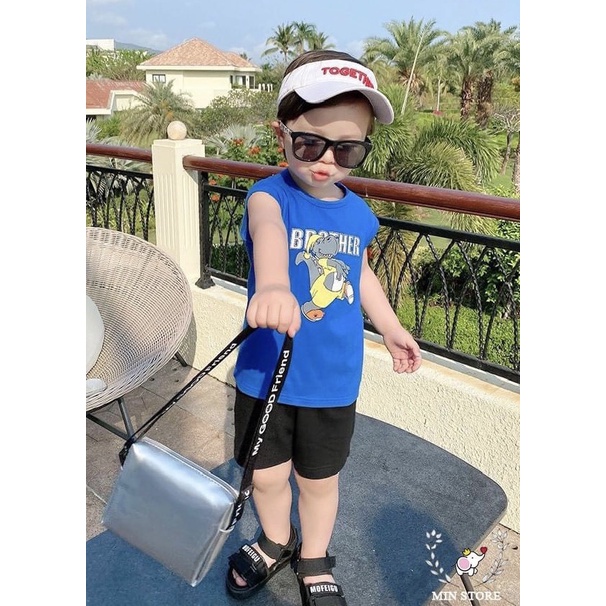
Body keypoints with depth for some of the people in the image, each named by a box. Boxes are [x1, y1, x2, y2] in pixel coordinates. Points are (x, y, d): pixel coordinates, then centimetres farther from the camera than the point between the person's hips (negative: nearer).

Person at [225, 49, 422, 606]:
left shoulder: (359, 214, -2)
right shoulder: (270, 196, -18)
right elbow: (268, 231, -43)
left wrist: (391, 329, 24)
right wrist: (273, 285, -65)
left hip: (334, 378, 2)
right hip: (267, 373, -2)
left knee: (320, 478, 18)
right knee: (267, 475, 18)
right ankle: (276, 542, 50)